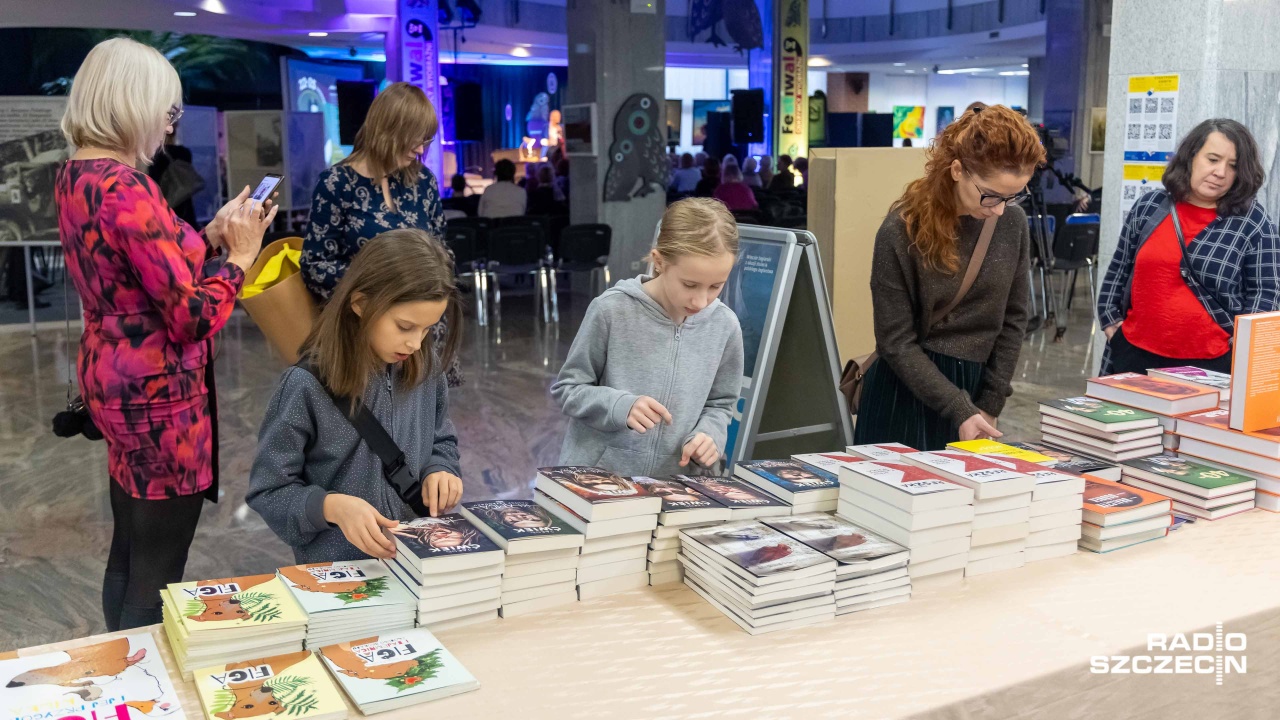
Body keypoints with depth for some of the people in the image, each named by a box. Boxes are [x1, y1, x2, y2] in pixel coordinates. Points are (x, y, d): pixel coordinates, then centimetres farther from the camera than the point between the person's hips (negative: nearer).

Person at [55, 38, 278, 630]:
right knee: (159, 570, 4)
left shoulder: (76, 175, 6)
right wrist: (239, 253, -10)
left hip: (112, 376, 10)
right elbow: (194, 315, -24)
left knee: (129, 552, 22)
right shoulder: (127, 189, -24)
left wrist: (212, 237, 9)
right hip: (156, 389, -10)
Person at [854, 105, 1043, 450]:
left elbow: (1013, 319, 5)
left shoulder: (1013, 223, -3)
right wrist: (959, 410, -18)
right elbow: (896, 343, -14)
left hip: (973, 386, 4)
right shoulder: (901, 233, -17)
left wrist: (989, 405, 0)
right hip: (907, 393, -4)